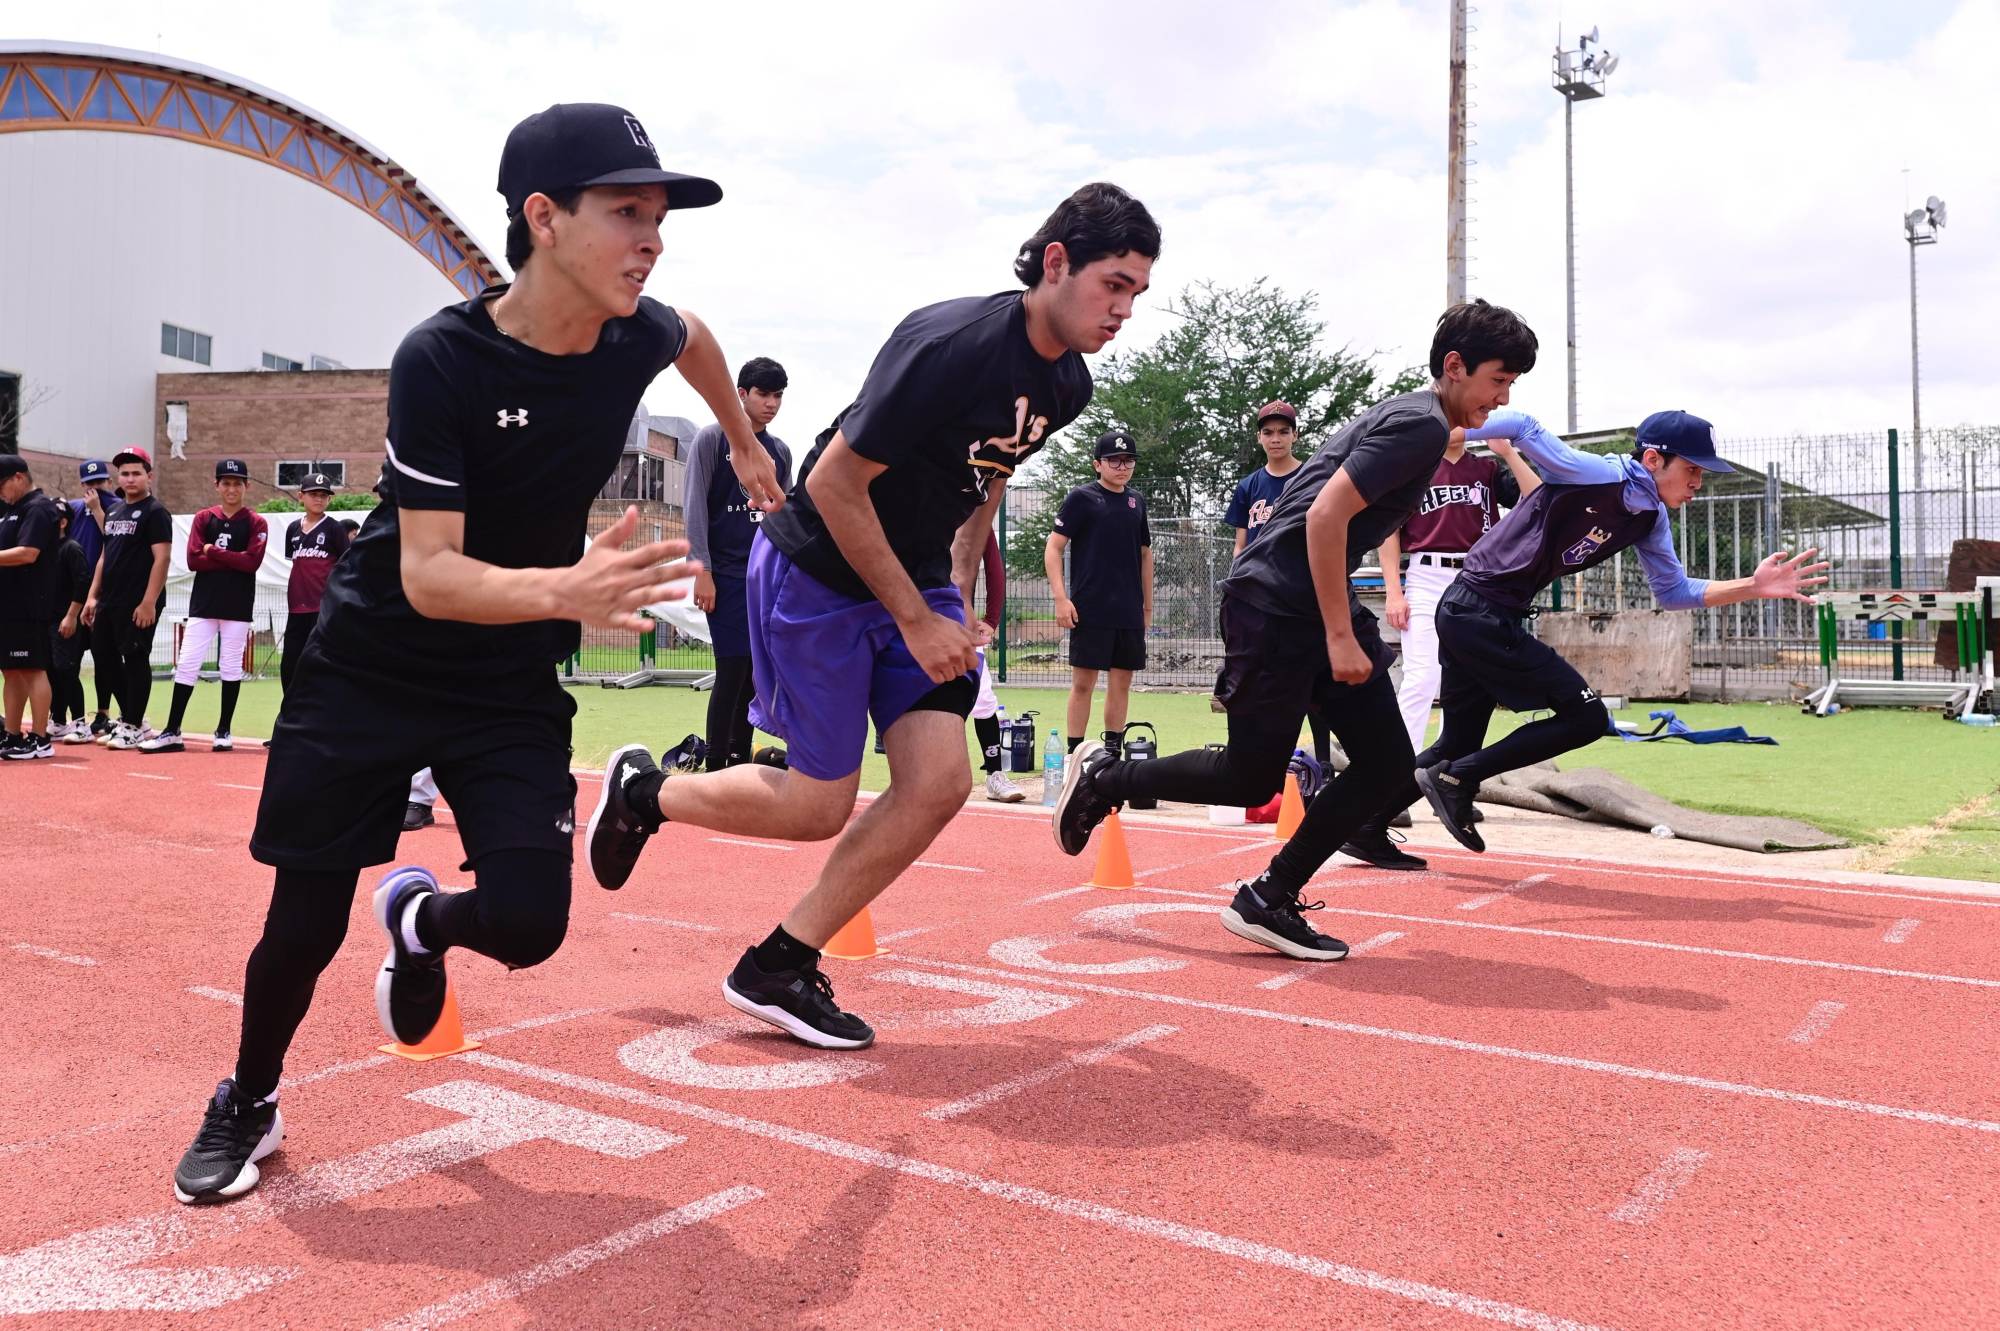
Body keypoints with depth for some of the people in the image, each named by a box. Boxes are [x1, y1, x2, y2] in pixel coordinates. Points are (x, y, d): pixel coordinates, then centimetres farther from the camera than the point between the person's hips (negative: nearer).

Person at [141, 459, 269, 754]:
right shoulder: (203, 518, 7)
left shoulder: (256, 523, 1)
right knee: (186, 665, -2)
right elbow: (193, 560, -3)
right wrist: (234, 559, -10)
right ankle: (172, 732, 0)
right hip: (203, 604, 2)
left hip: (238, 606, -2)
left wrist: (214, 552, -7)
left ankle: (224, 731, 13)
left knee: (231, 667, 4)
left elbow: (252, 562, -11)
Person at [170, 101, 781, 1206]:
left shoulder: (637, 334, -9)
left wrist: (744, 445, 27)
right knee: (304, 927, 3)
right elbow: (427, 574, -28)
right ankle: (247, 1103, 35)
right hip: (369, 672, -3)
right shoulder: (444, 358, -23)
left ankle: (422, 922, 25)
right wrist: (562, 589, -45)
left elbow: (694, 335, 17)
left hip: (512, 688, 3)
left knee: (526, 922, -12)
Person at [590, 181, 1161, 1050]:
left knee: (939, 783, -7)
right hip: (819, 571, -7)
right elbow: (835, 485, -23)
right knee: (819, 807, -2)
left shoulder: (1067, 384, -1)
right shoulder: (950, 346, -26)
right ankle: (644, 791, 27)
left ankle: (777, 970, 7)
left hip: (915, 580, 8)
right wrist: (916, 622, -19)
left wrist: (958, 581, 12)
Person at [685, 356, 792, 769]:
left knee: (755, 673, 7)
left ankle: (740, 762, 16)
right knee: (732, 672, -9)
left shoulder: (781, 451, 15)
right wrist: (702, 570, -13)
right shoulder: (712, 438, -1)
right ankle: (715, 770, -1)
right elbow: (695, 505, -6)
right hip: (726, 575, -5)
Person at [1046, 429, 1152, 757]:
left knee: (1121, 682, 8)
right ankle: (1075, 754, 4)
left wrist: (1147, 605, 19)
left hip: (1130, 613, 5)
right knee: (1083, 683, -3)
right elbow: (1053, 548, -5)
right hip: (1090, 610, -5)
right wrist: (1061, 598, -14)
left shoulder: (1137, 501, 14)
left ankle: (1112, 751, 18)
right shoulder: (1081, 498, -2)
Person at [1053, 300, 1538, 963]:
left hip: (1320, 605, 10)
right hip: (1275, 604, -10)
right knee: (1249, 778, -3)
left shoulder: (1410, 417, 18)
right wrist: (1339, 636, -21)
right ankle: (1102, 780, 18)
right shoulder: (1422, 425, -13)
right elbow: (1326, 517, -22)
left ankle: (1267, 901, 7)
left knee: (1387, 767, 1)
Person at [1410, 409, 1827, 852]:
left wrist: (1753, 587, 5)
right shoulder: (1595, 475, -16)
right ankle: (1455, 778, -3)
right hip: (1479, 612, -9)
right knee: (1586, 716, -6)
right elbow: (1524, 426, -17)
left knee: (1459, 743, 14)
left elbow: (1673, 592, 16)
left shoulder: (1651, 518, 10)